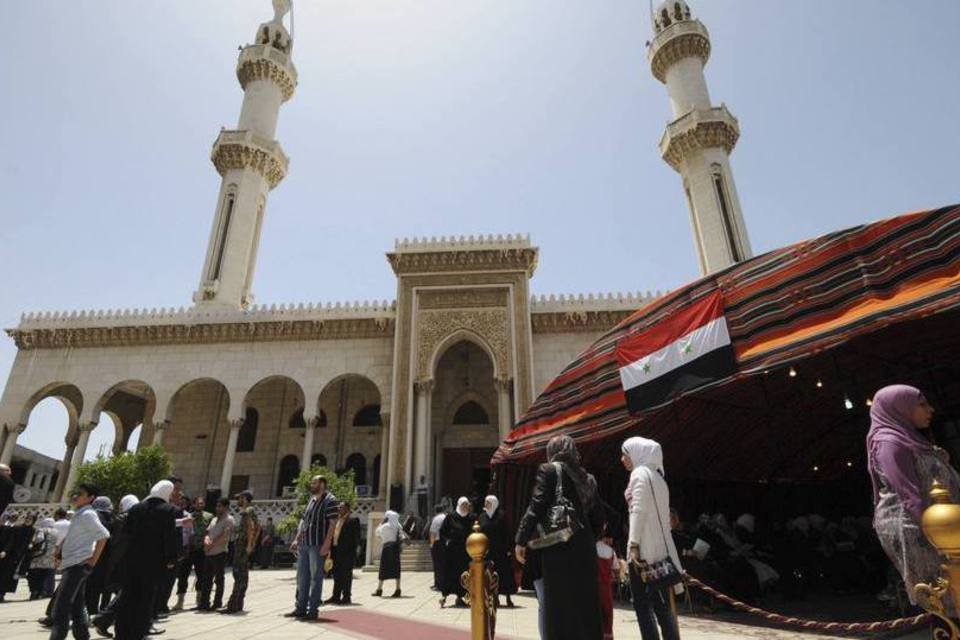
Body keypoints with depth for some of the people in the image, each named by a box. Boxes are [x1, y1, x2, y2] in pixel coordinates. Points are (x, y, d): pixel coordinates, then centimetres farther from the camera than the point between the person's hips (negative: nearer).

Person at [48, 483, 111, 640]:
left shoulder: (87, 514, -12)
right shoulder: (79, 514, 17)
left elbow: (104, 535, -20)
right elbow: (69, 537, 27)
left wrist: (93, 560, -17)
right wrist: (59, 552, 12)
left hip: (79, 564, -9)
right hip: (72, 564, 9)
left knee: (61, 605, -10)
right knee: (77, 604, 13)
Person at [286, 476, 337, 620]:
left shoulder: (330, 500, -10)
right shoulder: (311, 500, 15)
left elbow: (332, 524, -15)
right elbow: (303, 521, 19)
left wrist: (326, 544, -20)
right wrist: (297, 540, 13)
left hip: (318, 546, -8)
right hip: (304, 544, 8)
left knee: (315, 578, 1)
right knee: (302, 577, 13)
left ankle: (313, 610, 10)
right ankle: (300, 608, 24)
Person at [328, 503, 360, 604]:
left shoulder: (353, 520, -5)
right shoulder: (336, 520, 15)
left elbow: (356, 536, -8)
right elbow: (333, 534, 16)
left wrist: (354, 549, -14)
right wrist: (331, 549, 8)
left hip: (347, 551, -7)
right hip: (336, 550, 7)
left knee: (346, 574, 0)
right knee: (337, 574, 13)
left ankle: (346, 597, 7)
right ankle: (336, 596, 22)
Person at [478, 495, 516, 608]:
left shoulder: (501, 515, -5)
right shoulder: (482, 516, 6)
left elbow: (506, 532, -7)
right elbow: (480, 533, 7)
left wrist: (508, 548, -11)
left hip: (501, 550, -3)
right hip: (487, 551, 3)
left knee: (504, 573, 1)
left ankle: (508, 598, 11)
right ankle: (496, 597, 15)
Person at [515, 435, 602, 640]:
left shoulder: (549, 470, -2)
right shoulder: (588, 478, 16)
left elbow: (536, 507, -10)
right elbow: (595, 517, 15)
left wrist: (521, 540, -7)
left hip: (558, 548, -6)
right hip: (585, 548, 6)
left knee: (559, 607, 1)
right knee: (586, 606, 12)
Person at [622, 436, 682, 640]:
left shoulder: (640, 474, -8)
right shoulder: (656, 476, 17)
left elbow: (639, 511, -16)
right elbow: (661, 514, 17)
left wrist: (633, 544, -18)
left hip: (645, 548, -8)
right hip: (660, 547, 8)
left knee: (642, 604, -2)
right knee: (661, 605, 11)